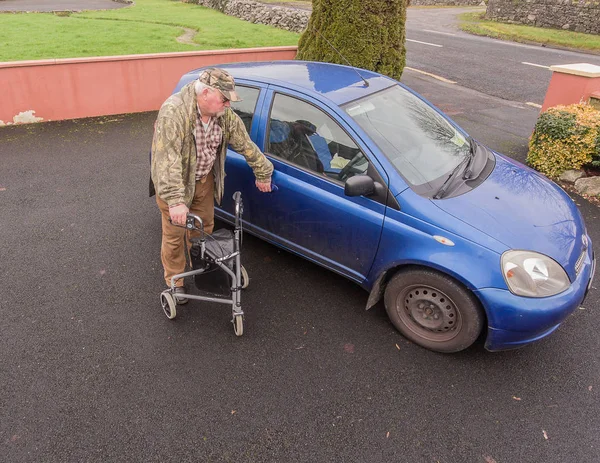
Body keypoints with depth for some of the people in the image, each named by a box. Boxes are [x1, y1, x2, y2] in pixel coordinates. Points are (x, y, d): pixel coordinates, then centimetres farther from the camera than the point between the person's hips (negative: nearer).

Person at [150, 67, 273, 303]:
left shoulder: (225, 114, -11)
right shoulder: (173, 112, -32)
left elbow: (245, 144, 1)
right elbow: (167, 158, -39)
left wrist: (263, 172, 6)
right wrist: (175, 200, -46)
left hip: (204, 179, 6)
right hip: (173, 182, -6)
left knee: (204, 226, 19)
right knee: (174, 234, 4)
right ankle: (175, 281, 26)